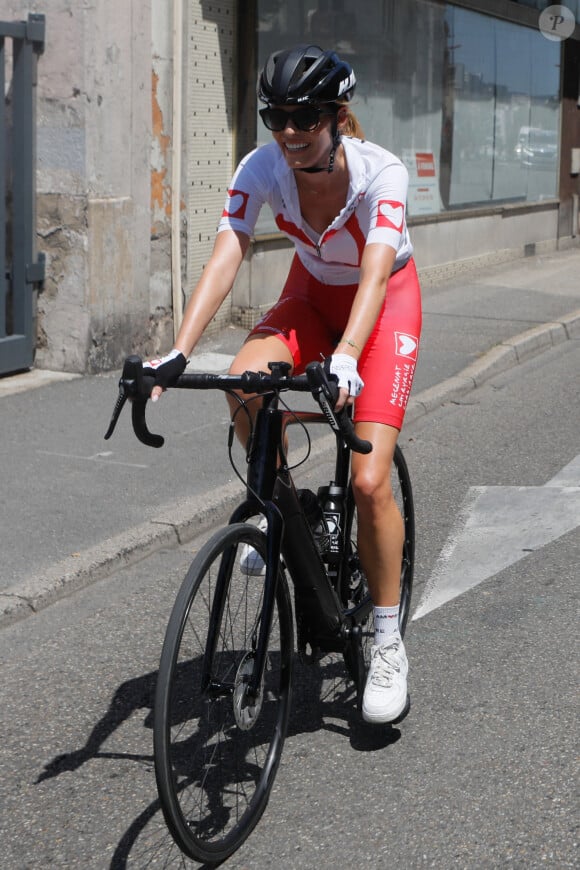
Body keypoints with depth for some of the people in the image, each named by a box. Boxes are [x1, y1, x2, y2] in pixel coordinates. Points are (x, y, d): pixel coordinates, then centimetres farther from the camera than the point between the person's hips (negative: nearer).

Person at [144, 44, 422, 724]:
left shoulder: (381, 172, -30)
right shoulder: (262, 169, -21)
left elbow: (374, 274, -43)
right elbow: (224, 258, -31)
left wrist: (345, 361, -60)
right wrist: (178, 352, -45)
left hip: (385, 300, -3)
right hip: (311, 294, 3)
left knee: (369, 481, -17)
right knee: (245, 380, -32)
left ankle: (387, 642, 1)